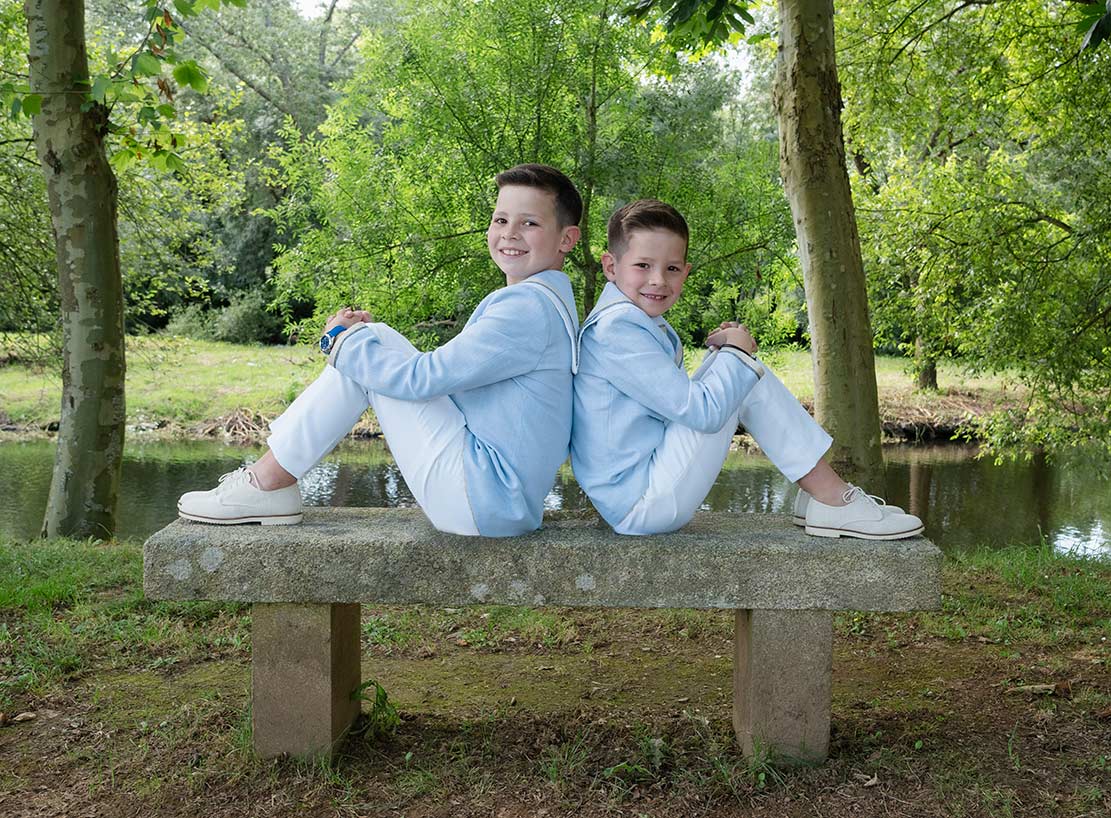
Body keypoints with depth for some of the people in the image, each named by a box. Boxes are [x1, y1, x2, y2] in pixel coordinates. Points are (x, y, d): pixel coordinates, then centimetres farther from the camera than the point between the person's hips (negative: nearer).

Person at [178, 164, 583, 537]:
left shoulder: (530, 306, -18)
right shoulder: (540, 299, 16)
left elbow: (421, 378, -21)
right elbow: (444, 373, 21)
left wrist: (342, 340, -4)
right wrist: (360, 337, 10)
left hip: (486, 499, -10)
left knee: (360, 344, -9)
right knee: (368, 342, 13)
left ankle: (269, 485, -2)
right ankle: (270, 469, 11)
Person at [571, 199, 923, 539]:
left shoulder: (641, 323, 14)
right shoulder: (617, 327, -20)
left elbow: (679, 400, 17)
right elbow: (701, 411, -24)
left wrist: (721, 353, 3)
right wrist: (736, 350, -8)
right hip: (641, 505, -10)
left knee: (737, 369, 9)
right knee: (747, 376, -11)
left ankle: (816, 493, 7)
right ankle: (832, 502, -4)